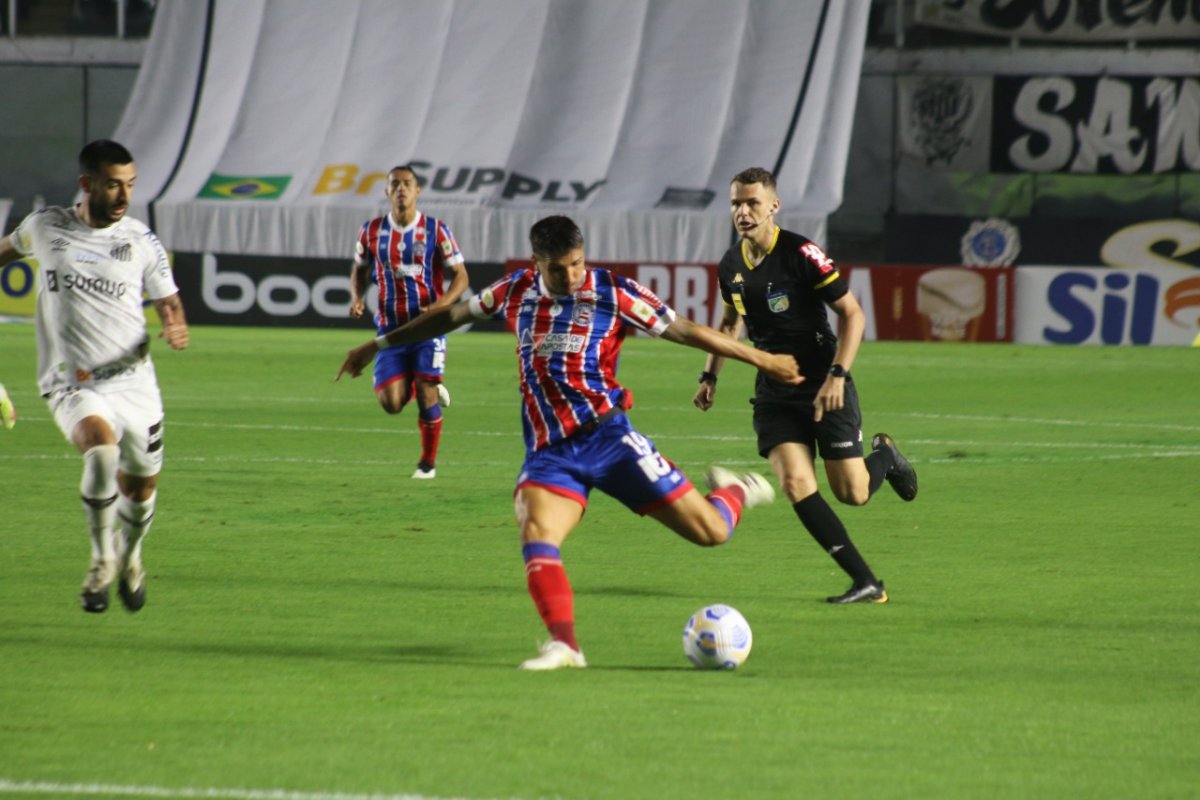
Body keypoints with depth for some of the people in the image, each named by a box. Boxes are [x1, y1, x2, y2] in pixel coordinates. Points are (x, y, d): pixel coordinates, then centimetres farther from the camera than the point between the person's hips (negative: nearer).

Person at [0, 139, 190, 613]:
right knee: (101, 446, -31)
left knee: (140, 486, 11)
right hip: (71, 384, -2)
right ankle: (103, 557, -12)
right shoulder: (45, 227, 1)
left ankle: (130, 556, 45)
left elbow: (168, 303, 7)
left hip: (133, 381, 2)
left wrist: (176, 329, -15)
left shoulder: (141, 241, 1)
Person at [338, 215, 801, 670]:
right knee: (536, 534, -27)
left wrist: (760, 359, 2)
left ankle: (735, 492, 31)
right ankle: (563, 645, -31)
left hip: (608, 438, -2)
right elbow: (450, 316, 21)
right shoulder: (515, 292, 6)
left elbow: (684, 331, 1)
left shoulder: (613, 294, -4)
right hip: (549, 452, 3)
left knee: (710, 531, -5)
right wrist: (379, 345, 28)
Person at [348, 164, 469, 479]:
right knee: (391, 402, -8)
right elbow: (360, 269, 18)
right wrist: (357, 298, -3)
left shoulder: (436, 231, -4)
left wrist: (440, 304, -20)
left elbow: (460, 276, -2)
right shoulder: (372, 231, 4)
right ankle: (425, 389, 27)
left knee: (426, 396, -8)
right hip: (390, 328, 2)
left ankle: (428, 462, 13)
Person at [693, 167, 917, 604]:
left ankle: (884, 455, 34)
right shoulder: (731, 266, 3)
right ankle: (866, 583, -8)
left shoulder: (800, 254, -16)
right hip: (774, 392, 5)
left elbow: (853, 314, -14)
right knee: (796, 483, -15)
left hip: (823, 385, -5)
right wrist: (710, 376, 16)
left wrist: (837, 375, -22)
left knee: (852, 493, -4)